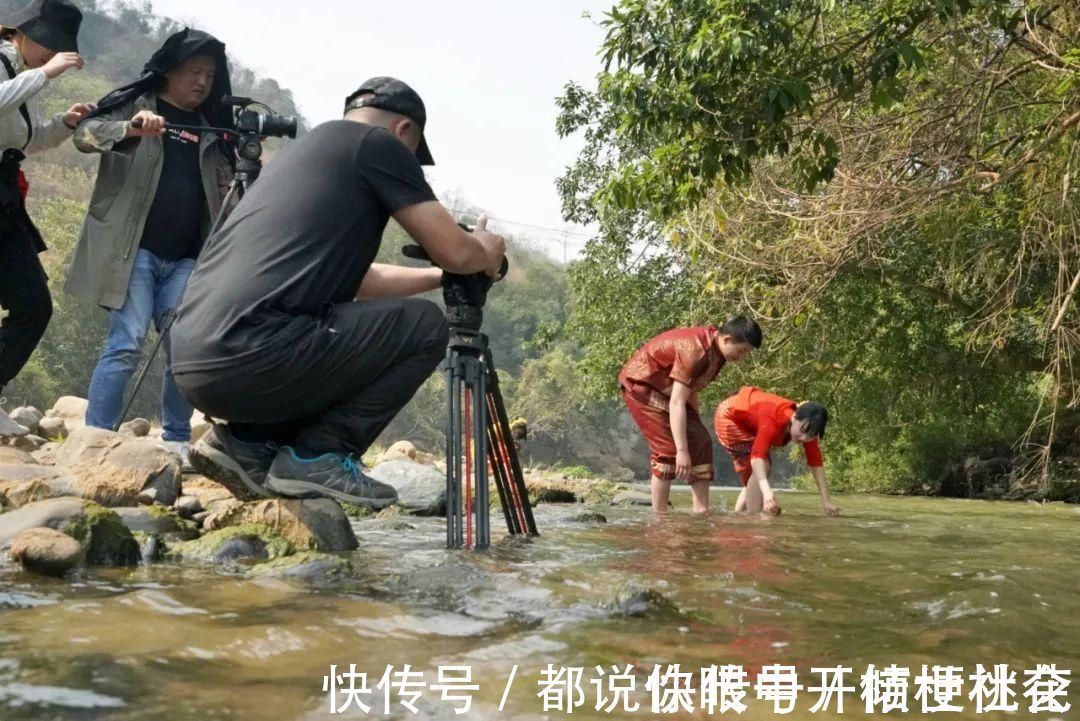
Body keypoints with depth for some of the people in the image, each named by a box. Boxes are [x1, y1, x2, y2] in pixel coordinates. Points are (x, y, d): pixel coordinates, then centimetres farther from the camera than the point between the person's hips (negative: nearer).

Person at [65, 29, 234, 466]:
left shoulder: (210, 130, 16)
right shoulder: (135, 105, 5)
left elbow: (228, 193, 13)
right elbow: (85, 133, -10)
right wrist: (130, 129, -29)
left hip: (185, 259, 4)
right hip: (134, 250, -4)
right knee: (126, 345, -13)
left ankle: (177, 442, 12)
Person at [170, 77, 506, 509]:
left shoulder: (306, 147, 28)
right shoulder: (377, 144, 5)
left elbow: (359, 280, 38)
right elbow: (454, 252, 4)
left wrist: (440, 274, 43)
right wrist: (486, 255, 27)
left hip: (194, 363, 9)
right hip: (251, 357, -9)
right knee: (424, 325, 6)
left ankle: (246, 442, 14)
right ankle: (315, 456, 0)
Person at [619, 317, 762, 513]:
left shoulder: (716, 350, -5)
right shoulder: (695, 349, -32)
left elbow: (692, 388, 8)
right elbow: (676, 403, -34)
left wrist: (695, 422, 13)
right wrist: (682, 451, -36)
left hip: (665, 388, 10)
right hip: (640, 383, -10)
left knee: (700, 442, 1)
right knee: (668, 448, -18)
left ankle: (701, 512, 0)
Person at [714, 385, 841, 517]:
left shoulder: (806, 424, -21)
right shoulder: (773, 420, -43)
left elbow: (816, 462, -18)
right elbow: (757, 455, -55)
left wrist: (826, 501, -23)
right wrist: (766, 492, -69)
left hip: (748, 423, 8)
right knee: (762, 465, -22)